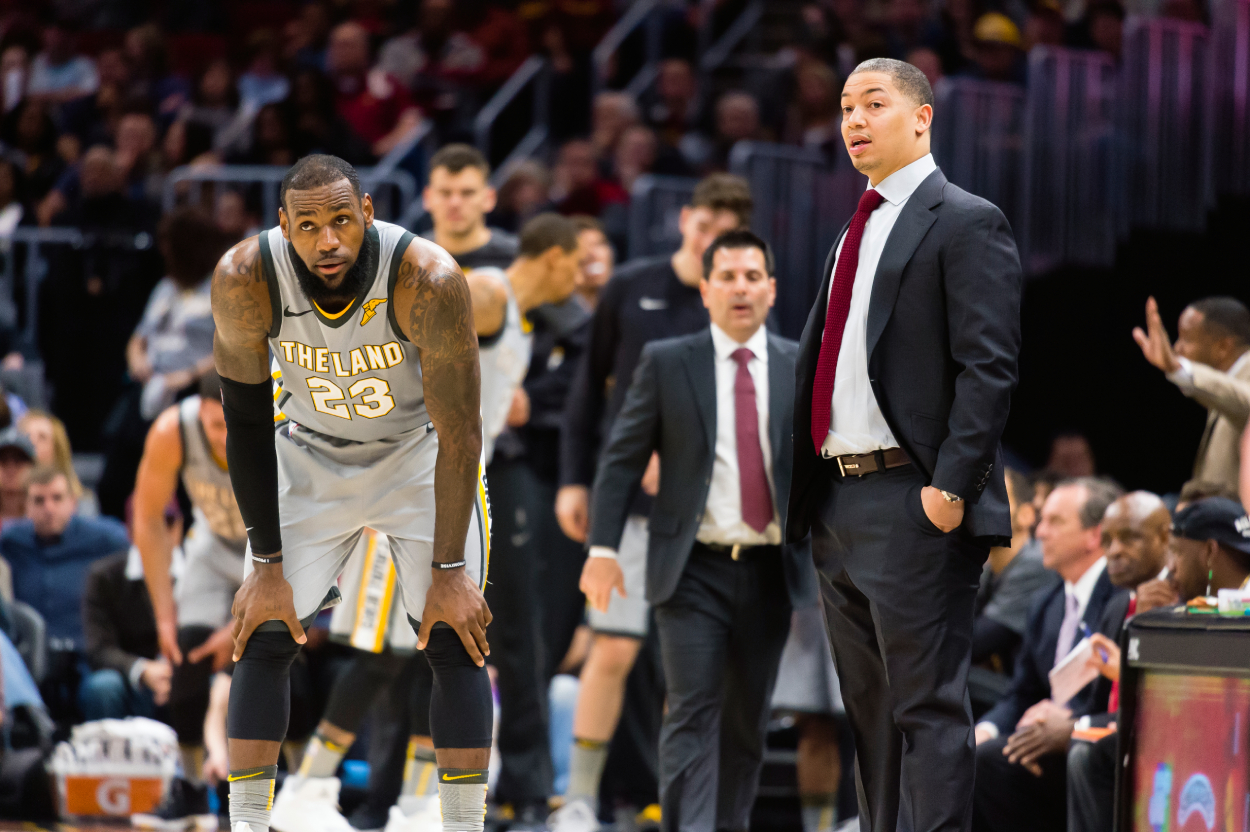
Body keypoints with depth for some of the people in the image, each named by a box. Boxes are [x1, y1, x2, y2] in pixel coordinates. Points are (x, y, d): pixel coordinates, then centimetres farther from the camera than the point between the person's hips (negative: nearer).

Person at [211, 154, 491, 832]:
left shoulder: (428, 280, -34)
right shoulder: (244, 279, -27)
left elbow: (458, 435, -25)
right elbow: (247, 422, -15)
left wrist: (449, 570, -23)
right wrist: (267, 563, -15)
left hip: (419, 454, -2)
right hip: (310, 455, 2)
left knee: (455, 639, -10)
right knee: (264, 637, -5)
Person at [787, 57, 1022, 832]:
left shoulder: (966, 223, -6)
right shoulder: (857, 232, 20)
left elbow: (988, 367, -14)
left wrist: (950, 487, -20)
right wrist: (810, 494, 13)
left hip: (911, 503, -9)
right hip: (838, 499, 9)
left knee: (928, 704, -8)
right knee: (867, 705, 12)